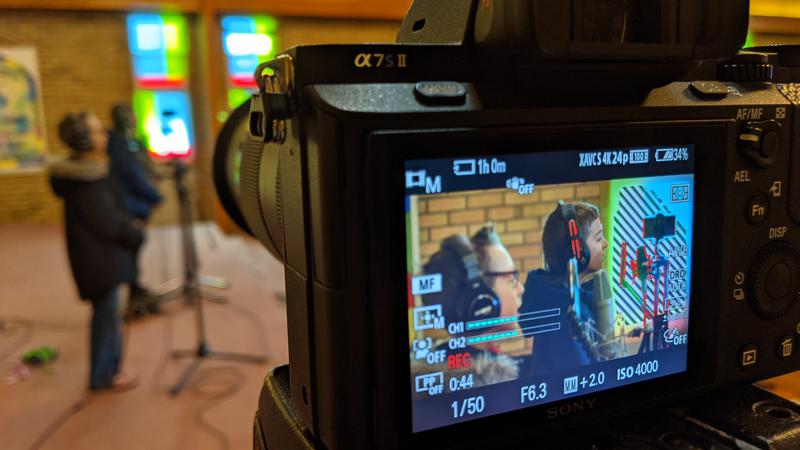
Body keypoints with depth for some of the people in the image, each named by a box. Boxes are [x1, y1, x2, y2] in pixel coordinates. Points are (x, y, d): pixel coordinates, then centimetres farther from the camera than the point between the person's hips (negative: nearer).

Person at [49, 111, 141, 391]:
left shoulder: (89, 171, 9)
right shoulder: (85, 179, -21)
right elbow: (107, 222, -21)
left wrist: (128, 226, 4)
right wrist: (136, 234, -8)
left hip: (101, 254, 9)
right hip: (99, 258, -9)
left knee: (107, 313, 17)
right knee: (106, 314, 3)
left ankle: (108, 369, 29)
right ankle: (102, 375, 17)